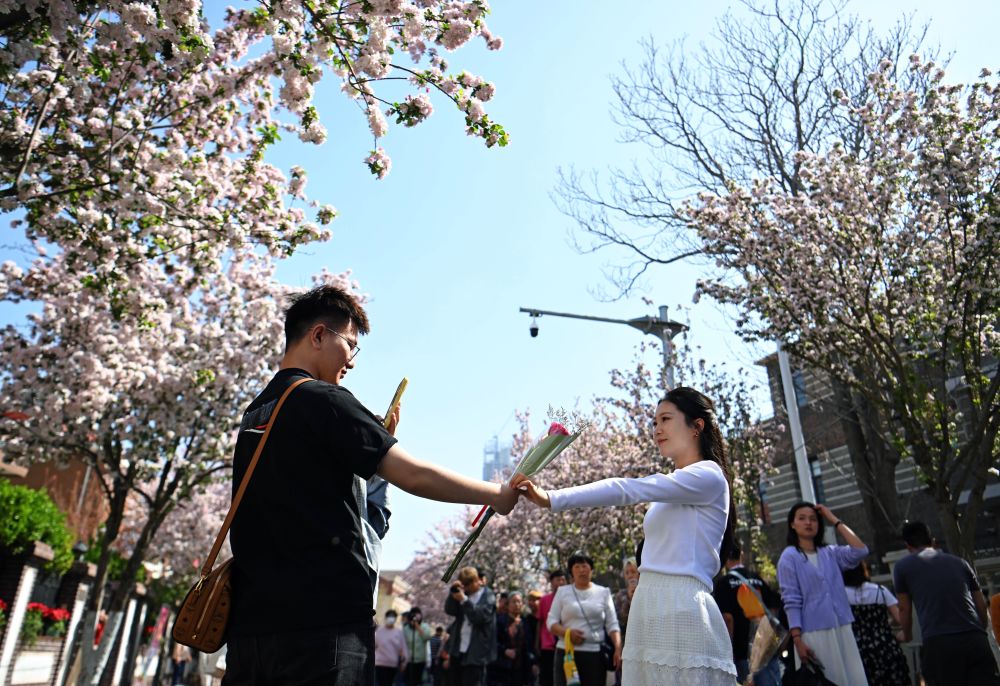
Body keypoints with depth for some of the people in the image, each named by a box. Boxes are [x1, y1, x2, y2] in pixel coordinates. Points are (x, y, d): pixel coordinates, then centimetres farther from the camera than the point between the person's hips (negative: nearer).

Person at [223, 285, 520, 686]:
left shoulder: (256, 413, 16)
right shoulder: (323, 399, -10)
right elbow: (414, 476, -16)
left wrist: (378, 439, 15)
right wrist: (498, 495, -5)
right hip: (324, 618, -8)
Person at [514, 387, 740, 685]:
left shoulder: (707, 476, -7)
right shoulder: (670, 488, 22)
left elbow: (626, 490, -18)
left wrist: (551, 498, -23)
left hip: (681, 612, -8)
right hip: (647, 609, 8)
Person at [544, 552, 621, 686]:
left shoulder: (603, 592, 10)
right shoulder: (562, 591, 10)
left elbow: (612, 625, 5)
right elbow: (551, 621, 6)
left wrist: (618, 648, -11)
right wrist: (567, 632, -13)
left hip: (595, 654, 0)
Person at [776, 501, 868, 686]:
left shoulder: (830, 552, 13)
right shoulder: (789, 557, -2)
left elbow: (860, 551, -4)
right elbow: (791, 602, -7)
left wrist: (835, 521, 2)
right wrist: (797, 640, -15)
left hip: (842, 630, 5)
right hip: (814, 633, -4)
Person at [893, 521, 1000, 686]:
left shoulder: (902, 566, 12)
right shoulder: (960, 562, 22)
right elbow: (982, 605, 22)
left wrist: (907, 636, 35)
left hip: (938, 644, -4)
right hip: (975, 640, 4)